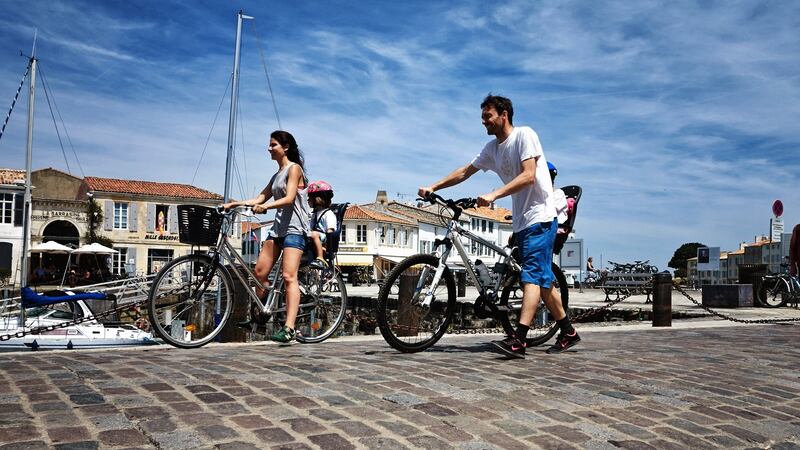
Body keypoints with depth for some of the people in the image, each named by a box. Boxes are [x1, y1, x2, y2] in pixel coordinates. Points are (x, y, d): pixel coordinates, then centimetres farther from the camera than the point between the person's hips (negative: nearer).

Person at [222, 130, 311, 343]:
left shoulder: (294, 168, -3)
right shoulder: (277, 175, 22)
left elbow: (289, 198, -17)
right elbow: (261, 198, 18)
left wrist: (265, 206, -31)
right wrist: (234, 204, 8)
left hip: (294, 228, -8)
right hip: (278, 226, 9)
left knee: (288, 276, -17)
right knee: (259, 273, 4)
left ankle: (289, 328, -24)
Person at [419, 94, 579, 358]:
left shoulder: (524, 135, -10)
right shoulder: (492, 148, 13)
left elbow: (528, 176, -21)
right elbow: (464, 172, 16)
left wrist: (493, 195, -28)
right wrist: (433, 188, 7)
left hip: (540, 218, -8)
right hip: (521, 222, 8)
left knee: (532, 276, -16)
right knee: (542, 280, 10)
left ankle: (518, 340, -25)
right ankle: (568, 332, 20)